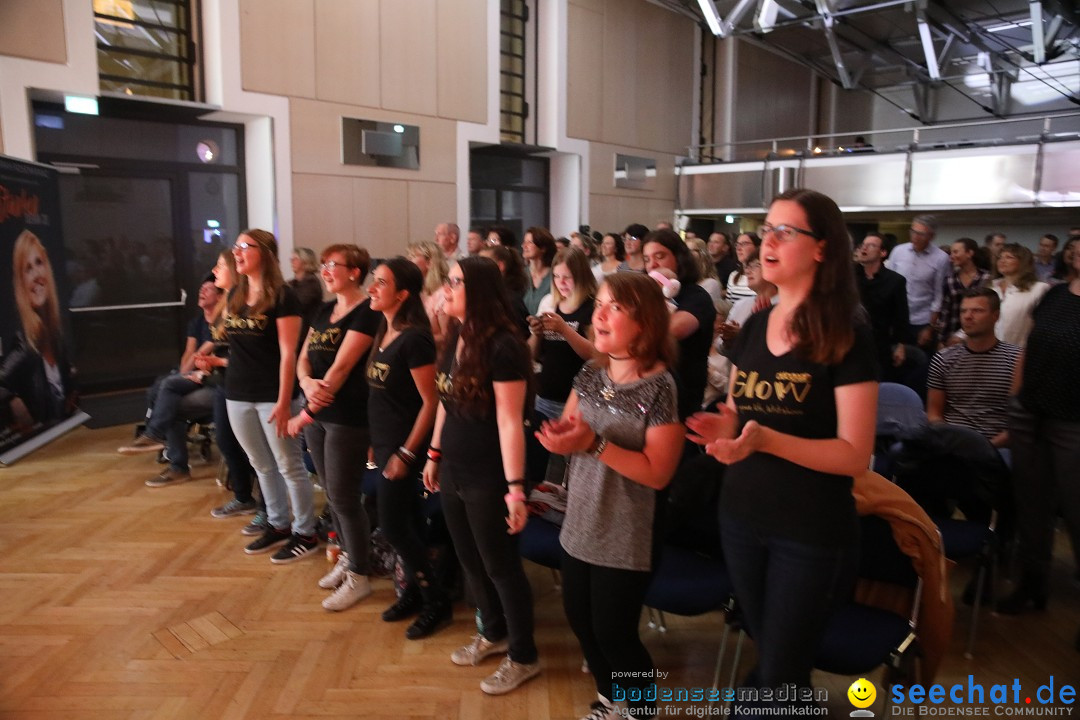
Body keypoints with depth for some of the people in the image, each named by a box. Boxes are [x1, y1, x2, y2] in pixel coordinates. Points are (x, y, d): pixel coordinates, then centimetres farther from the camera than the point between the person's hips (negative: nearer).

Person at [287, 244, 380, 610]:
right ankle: (348, 557, 33)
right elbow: (303, 358, 8)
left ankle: (359, 576, 14)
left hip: (348, 416, -8)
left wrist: (308, 412, -19)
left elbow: (341, 367, -19)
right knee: (332, 493, 15)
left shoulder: (366, 312, -13)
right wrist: (307, 383, -15)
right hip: (318, 412, 8)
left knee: (344, 497, -1)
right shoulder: (323, 311, 13)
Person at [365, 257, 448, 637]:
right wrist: (376, 440, 15)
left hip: (402, 445, -8)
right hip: (384, 440, 8)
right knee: (406, 523, 16)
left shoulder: (414, 339, -19)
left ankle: (436, 600, 13)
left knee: (393, 525, -2)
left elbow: (431, 402, -20)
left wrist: (407, 453, -18)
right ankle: (415, 590, 29)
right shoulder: (383, 333, 7)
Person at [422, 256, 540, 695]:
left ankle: (524, 657, 27)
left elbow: (509, 421, -22)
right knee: (470, 561, 21)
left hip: (488, 478, -8)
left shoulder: (502, 345, -20)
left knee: (501, 567, 7)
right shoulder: (456, 339, 5)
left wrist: (515, 486, -22)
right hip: (454, 472, 8)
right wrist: (435, 454, 18)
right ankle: (493, 634, 43)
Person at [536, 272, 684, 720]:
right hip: (580, 525, 7)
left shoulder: (661, 386, -20)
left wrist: (595, 443, -29)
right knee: (579, 619, 19)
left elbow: (657, 473, -21)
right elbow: (569, 431, 7)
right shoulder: (590, 374, 0)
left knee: (613, 632, 7)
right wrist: (560, 435, -16)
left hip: (627, 538, -7)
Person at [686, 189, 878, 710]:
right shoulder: (753, 326, 4)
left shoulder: (847, 337, -14)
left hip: (812, 531, -5)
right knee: (767, 654, 24)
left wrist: (765, 439, -31)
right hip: (741, 516, 6)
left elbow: (855, 454, -18)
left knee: (780, 674, 9)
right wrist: (723, 428, -10)